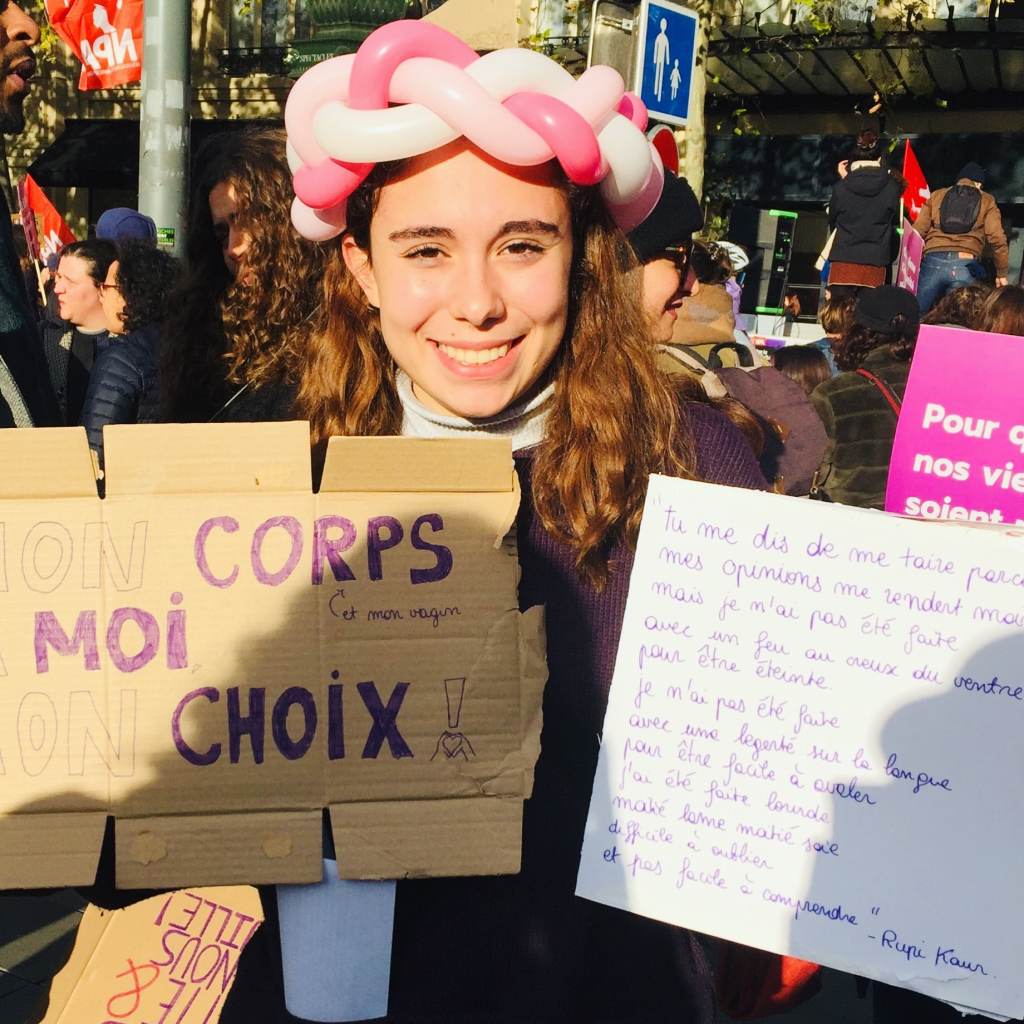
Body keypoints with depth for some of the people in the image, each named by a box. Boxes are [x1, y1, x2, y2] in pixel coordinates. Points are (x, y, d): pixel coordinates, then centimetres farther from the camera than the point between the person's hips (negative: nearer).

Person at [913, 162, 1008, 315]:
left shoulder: (936, 195, 20)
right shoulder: (987, 201, 16)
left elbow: (918, 232, 10)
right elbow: (997, 239, 5)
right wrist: (1002, 273, 12)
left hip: (933, 261, 1)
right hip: (966, 266, -1)